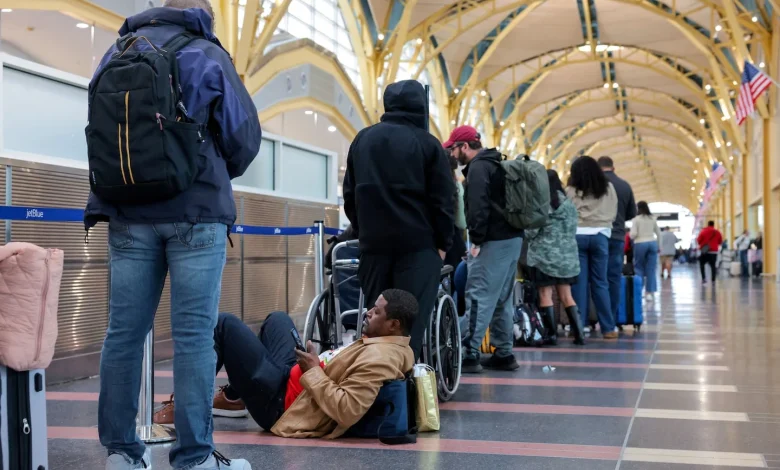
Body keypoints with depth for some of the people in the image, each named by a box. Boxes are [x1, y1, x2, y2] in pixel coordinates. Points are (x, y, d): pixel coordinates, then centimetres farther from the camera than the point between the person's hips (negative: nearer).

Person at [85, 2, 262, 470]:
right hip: (196, 212, -4)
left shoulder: (116, 53, 14)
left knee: (125, 330, 6)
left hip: (127, 211, 4)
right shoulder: (206, 54, 2)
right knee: (194, 335, -4)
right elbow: (245, 135, 1)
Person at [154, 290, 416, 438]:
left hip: (279, 402, -10)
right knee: (277, 319, 30)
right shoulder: (396, 348, 3)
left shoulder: (379, 358, -27)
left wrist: (312, 371, -25)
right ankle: (233, 398, 30)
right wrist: (320, 365, 6)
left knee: (223, 324, -4)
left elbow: (346, 411, -35)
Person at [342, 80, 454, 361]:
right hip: (418, 243, -4)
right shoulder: (427, 143, -3)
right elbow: (443, 200, -4)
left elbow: (350, 194, 16)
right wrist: (443, 243, 4)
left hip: (373, 242, 4)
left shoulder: (362, 140, 11)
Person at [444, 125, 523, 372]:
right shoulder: (495, 164, 20)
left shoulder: (478, 168, -10)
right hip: (512, 238, 10)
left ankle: (470, 355, -11)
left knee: (478, 297, -10)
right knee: (502, 298, 13)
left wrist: (476, 240, -17)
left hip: (493, 242, -10)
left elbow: (478, 208, -20)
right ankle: (503, 354, 18)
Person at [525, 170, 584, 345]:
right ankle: (578, 333, 5)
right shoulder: (569, 204, 7)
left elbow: (531, 231, -10)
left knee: (545, 295, 0)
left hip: (544, 254, -5)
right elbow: (573, 230, 11)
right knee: (566, 296, 9)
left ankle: (551, 334, -1)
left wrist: (527, 236, 10)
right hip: (566, 255, 5)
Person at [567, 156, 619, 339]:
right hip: (599, 236, 2)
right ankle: (608, 328, 7)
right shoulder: (608, 188, 8)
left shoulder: (571, 190, 0)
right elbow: (613, 213, 13)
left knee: (579, 282, 2)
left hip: (577, 236, -2)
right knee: (600, 282, 6)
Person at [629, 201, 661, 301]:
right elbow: (659, 233, 12)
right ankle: (649, 292, 2)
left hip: (640, 244, -3)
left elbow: (633, 234, -10)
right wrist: (659, 246, 20)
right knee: (651, 269, 4)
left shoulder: (637, 219, -5)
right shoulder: (652, 218, 9)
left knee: (639, 268, 8)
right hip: (652, 243, 4)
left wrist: (631, 237, 12)